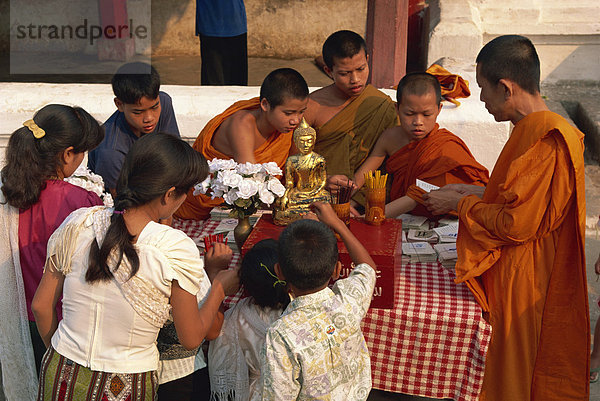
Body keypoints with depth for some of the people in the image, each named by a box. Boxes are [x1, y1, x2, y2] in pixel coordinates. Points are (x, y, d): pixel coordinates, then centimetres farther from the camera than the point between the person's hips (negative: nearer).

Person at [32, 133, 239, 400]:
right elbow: (191, 339, -8)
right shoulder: (175, 248, -19)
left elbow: (41, 305, 2)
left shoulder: (77, 224, -8)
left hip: (61, 377, 3)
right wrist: (220, 288, 7)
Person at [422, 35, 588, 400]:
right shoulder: (535, 128, 8)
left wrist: (459, 204, -12)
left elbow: (516, 224, -24)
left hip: (522, 282, -10)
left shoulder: (542, 139, -25)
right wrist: (475, 192, 11)